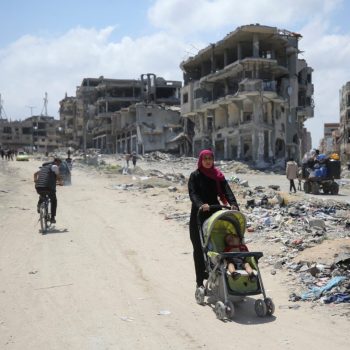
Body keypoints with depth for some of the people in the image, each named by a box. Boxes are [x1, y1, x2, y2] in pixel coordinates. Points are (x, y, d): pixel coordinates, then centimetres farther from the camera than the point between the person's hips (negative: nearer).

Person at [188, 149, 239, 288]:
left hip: (215, 213, 3)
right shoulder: (195, 176, -2)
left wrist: (233, 203, -23)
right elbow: (192, 193, -15)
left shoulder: (218, 175, 8)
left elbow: (226, 191, -4)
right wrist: (201, 205, -35)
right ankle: (200, 280, 6)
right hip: (199, 215, -3)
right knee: (199, 248, 1)